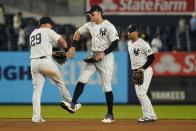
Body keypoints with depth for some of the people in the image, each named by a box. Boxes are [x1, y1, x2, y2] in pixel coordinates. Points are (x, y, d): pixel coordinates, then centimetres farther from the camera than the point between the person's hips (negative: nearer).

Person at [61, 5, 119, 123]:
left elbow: (115, 44, -16)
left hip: (106, 57, -6)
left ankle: (110, 115, 6)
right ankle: (73, 105, -14)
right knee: (82, 79, -9)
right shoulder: (90, 25, 6)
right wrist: (73, 47, 7)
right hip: (93, 56, 6)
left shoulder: (109, 26, -13)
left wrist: (103, 53, -24)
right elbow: (78, 33, 19)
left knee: (107, 87, -2)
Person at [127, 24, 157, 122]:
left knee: (142, 93, -14)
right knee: (139, 94, 8)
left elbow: (151, 57, -16)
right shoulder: (129, 43, 11)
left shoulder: (143, 44, -15)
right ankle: (151, 115, 14)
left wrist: (142, 68, -20)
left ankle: (148, 115, -8)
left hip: (145, 70, -9)